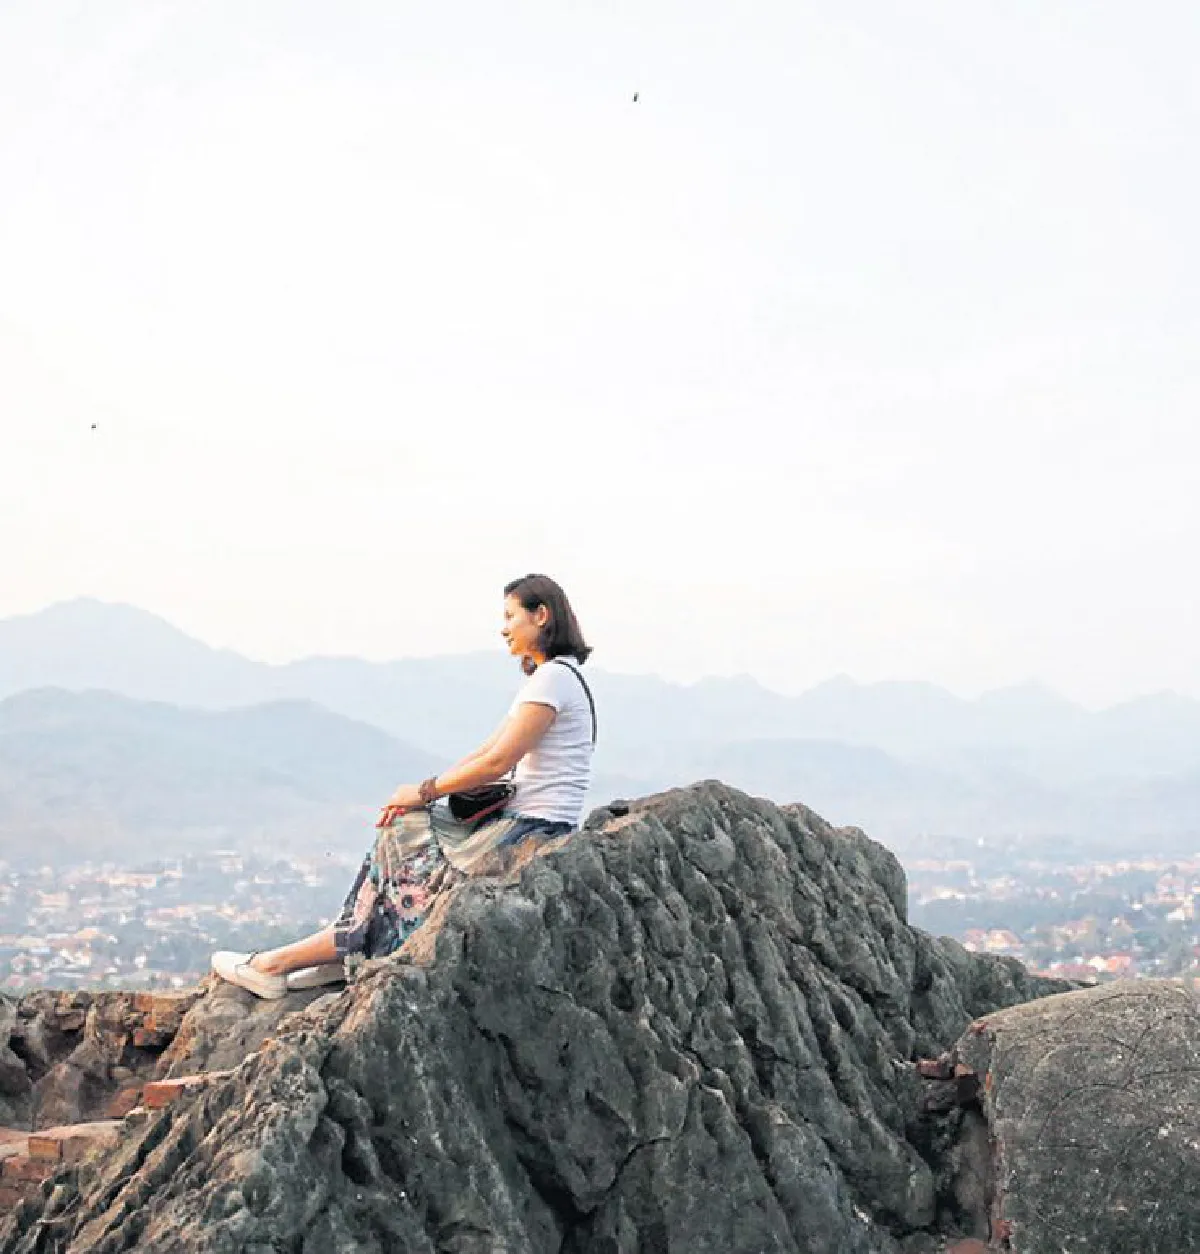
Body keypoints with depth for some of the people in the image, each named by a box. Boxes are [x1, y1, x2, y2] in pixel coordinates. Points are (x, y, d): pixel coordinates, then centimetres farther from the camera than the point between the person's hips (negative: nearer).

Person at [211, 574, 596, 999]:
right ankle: (348, 955, 0)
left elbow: (497, 762, -19)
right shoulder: (544, 677, 19)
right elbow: (486, 752, 16)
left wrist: (424, 791, -8)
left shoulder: (555, 677, -14)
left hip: (532, 832, -9)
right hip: (521, 823, 9)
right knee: (401, 829, 3)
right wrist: (420, 794, 6)